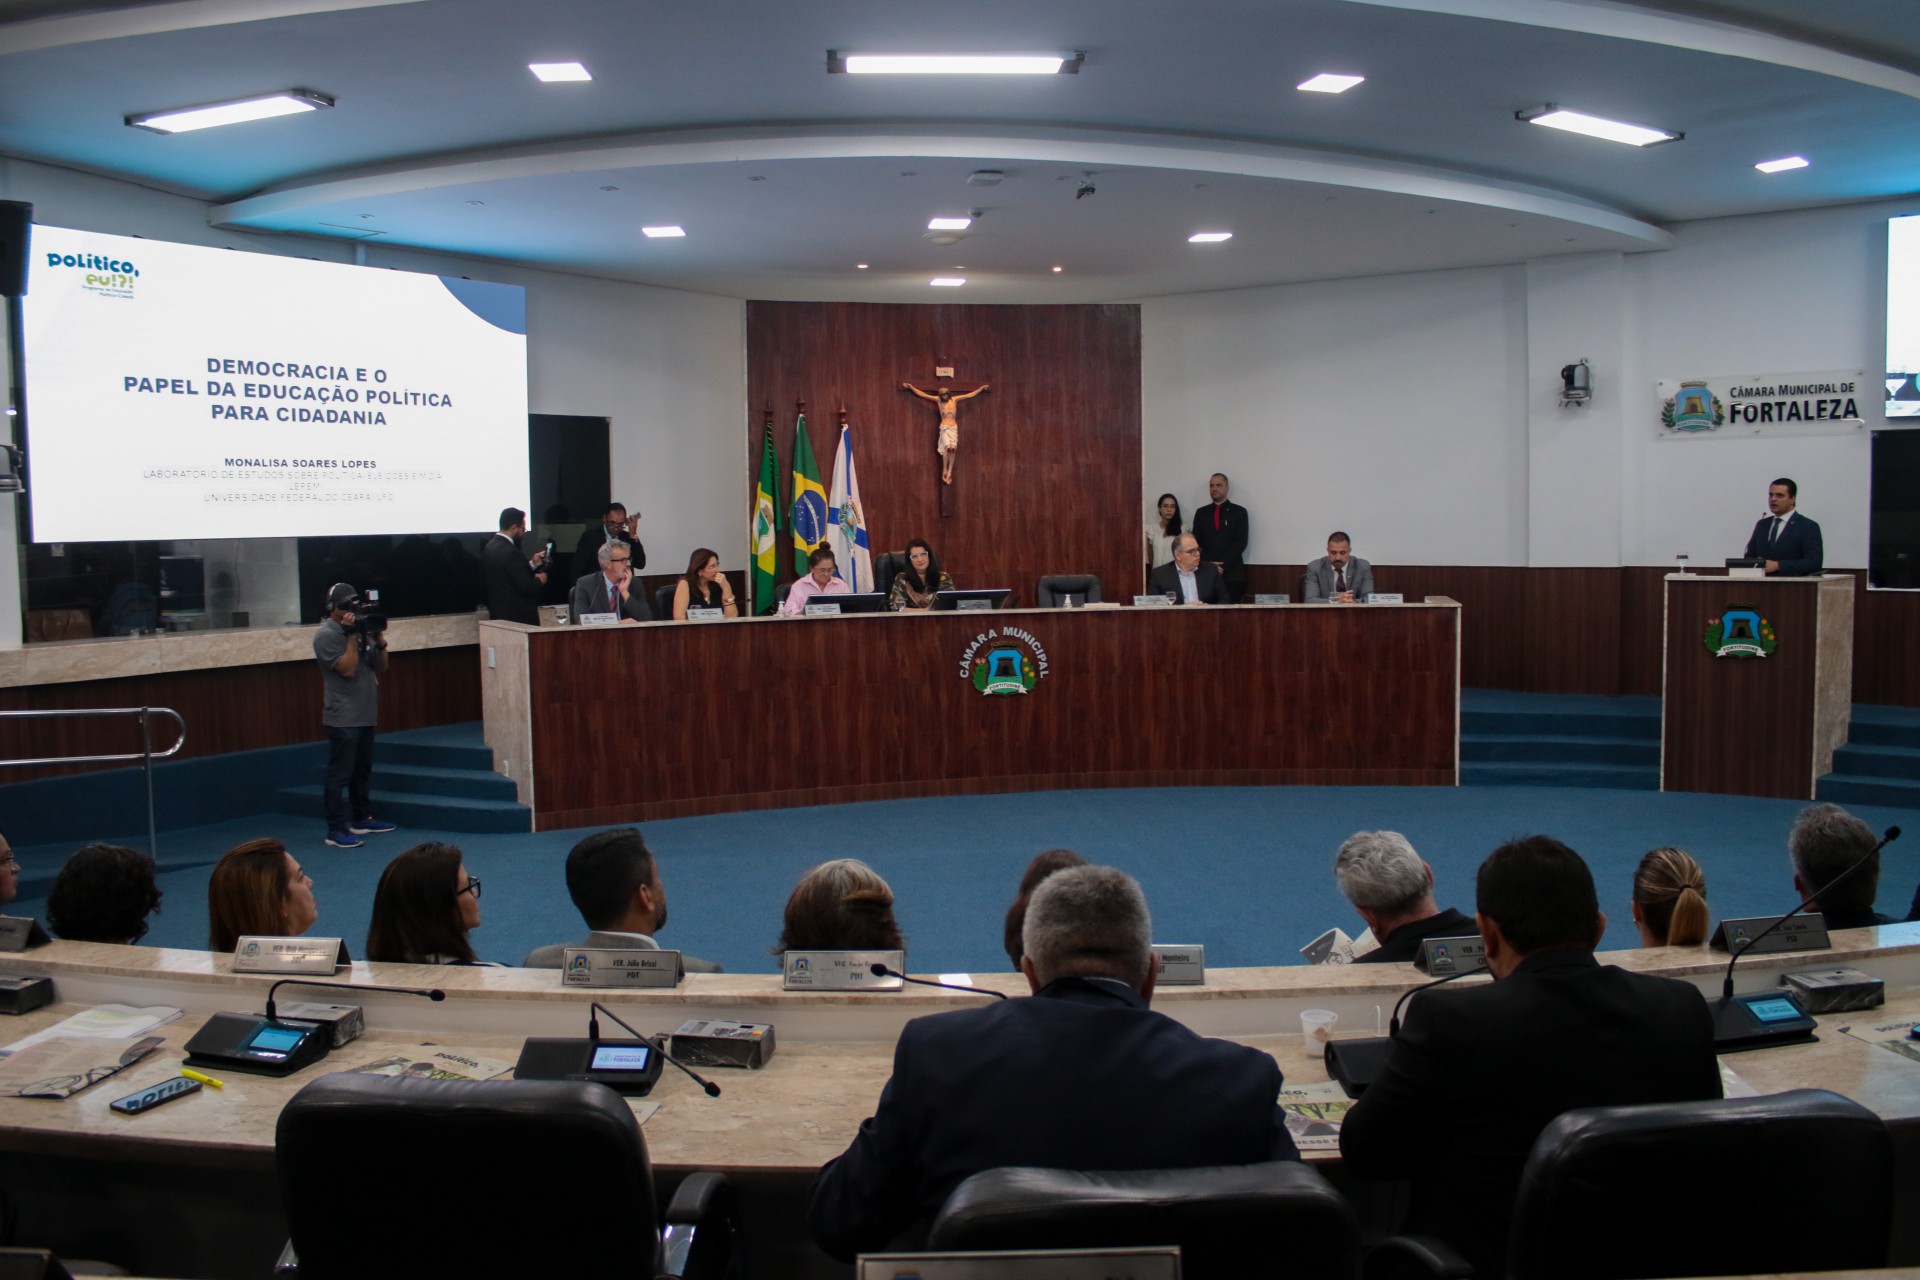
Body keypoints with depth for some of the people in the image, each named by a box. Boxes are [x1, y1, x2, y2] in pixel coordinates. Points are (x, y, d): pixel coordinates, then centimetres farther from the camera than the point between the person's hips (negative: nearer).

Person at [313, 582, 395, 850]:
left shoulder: (361, 630, 11)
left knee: (363, 770, 17)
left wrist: (380, 641, -2)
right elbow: (347, 669, -21)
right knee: (339, 774, -6)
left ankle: (362, 819, 27)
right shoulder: (326, 635, -11)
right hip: (343, 718, -8)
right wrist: (352, 636, -18)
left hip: (365, 715, 8)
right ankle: (336, 830, -4)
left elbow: (381, 669, 13)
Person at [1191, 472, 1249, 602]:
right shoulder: (1201, 513, 13)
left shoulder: (1239, 512, 5)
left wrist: (1224, 565, -11)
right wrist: (1208, 564, -7)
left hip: (1232, 573, -2)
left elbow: (1241, 542, -2)